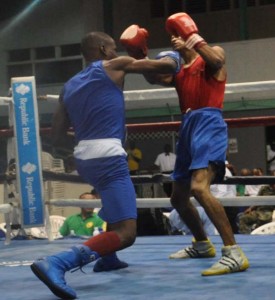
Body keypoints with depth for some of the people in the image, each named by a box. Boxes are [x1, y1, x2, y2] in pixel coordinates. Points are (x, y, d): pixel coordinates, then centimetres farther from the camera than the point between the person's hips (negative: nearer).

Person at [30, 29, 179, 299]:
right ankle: (55, 263, -34)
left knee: (120, 198, 37)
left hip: (83, 157, 8)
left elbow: (57, 137, 17)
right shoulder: (113, 66, 4)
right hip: (106, 156, -8)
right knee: (125, 233, -16)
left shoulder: (70, 85, 18)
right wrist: (170, 57, 30)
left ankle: (107, 258, 38)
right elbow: (167, 66, 7)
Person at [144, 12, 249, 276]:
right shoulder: (178, 71, 24)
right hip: (188, 127, 9)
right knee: (178, 197, 16)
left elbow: (216, 60, -18)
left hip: (208, 123, -9)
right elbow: (154, 78, 8)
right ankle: (202, 245, 36)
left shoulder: (213, 54, 7)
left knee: (199, 188, -29)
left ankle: (234, 253, -32)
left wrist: (192, 39, -17)